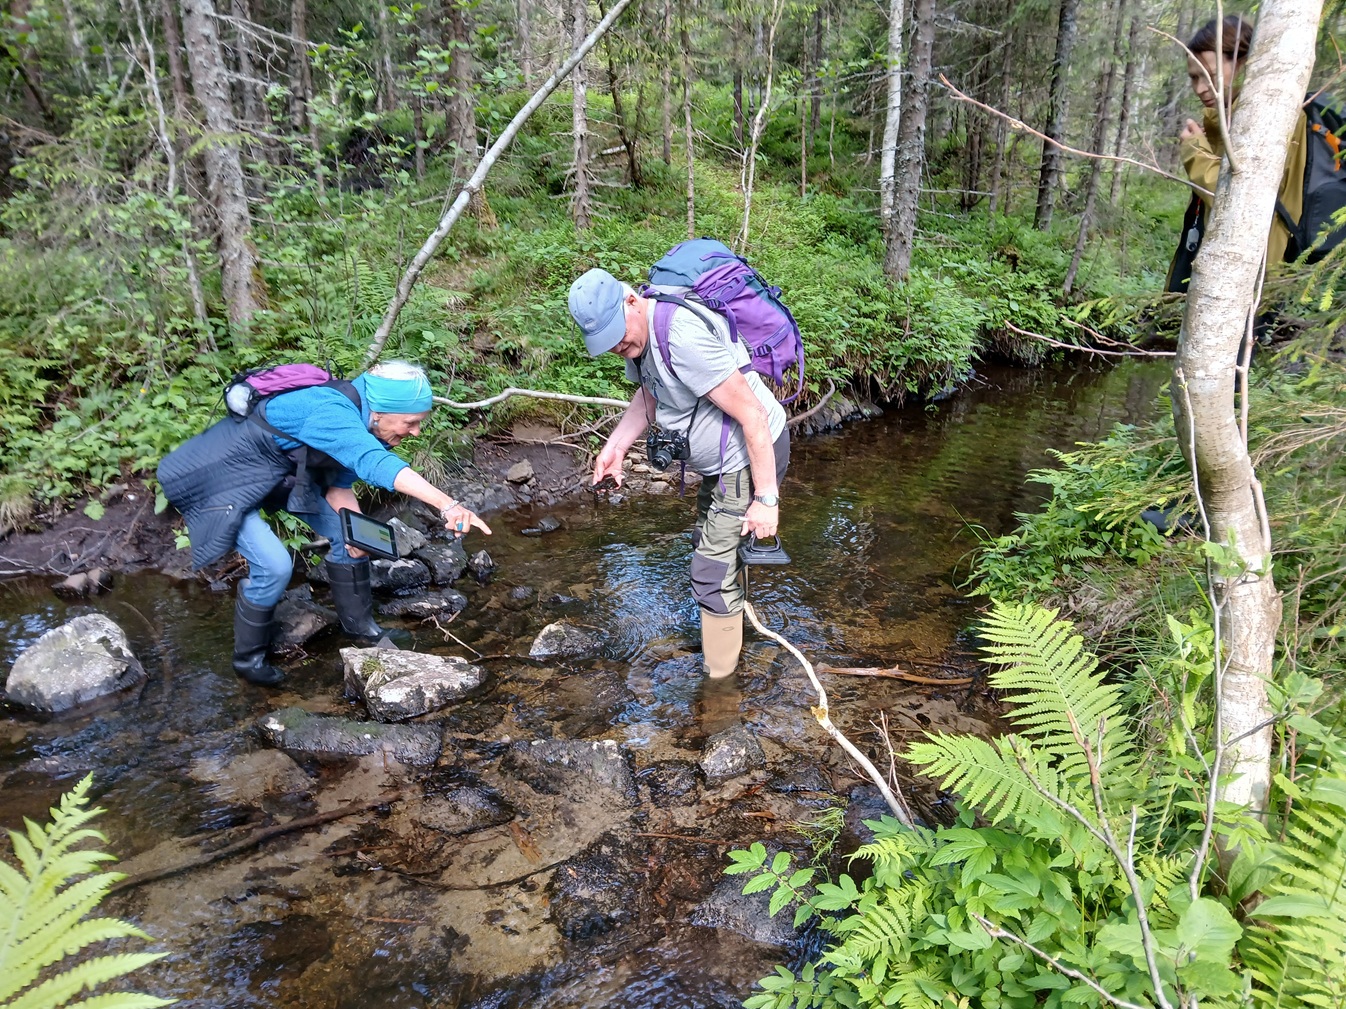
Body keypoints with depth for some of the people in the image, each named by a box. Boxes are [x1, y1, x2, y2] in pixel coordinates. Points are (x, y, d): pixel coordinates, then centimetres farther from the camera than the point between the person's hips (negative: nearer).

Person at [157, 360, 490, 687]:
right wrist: (448, 505, -67)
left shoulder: (359, 421, -8)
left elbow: (338, 482, 1)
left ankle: (358, 624, 22)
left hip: (279, 471, 9)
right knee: (275, 566, -17)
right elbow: (376, 465, -55)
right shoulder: (331, 413, -37)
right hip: (224, 475, -9)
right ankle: (248, 658, 8)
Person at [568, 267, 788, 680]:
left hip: (753, 456, -10)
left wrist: (766, 499, -27)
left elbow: (753, 416, -30)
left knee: (713, 573, -7)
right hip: (723, 460, 10)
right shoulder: (638, 333, -3)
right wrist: (615, 446, 1)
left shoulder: (683, 337, -33)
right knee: (713, 549, 27)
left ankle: (720, 680, 9)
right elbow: (650, 394, 15)